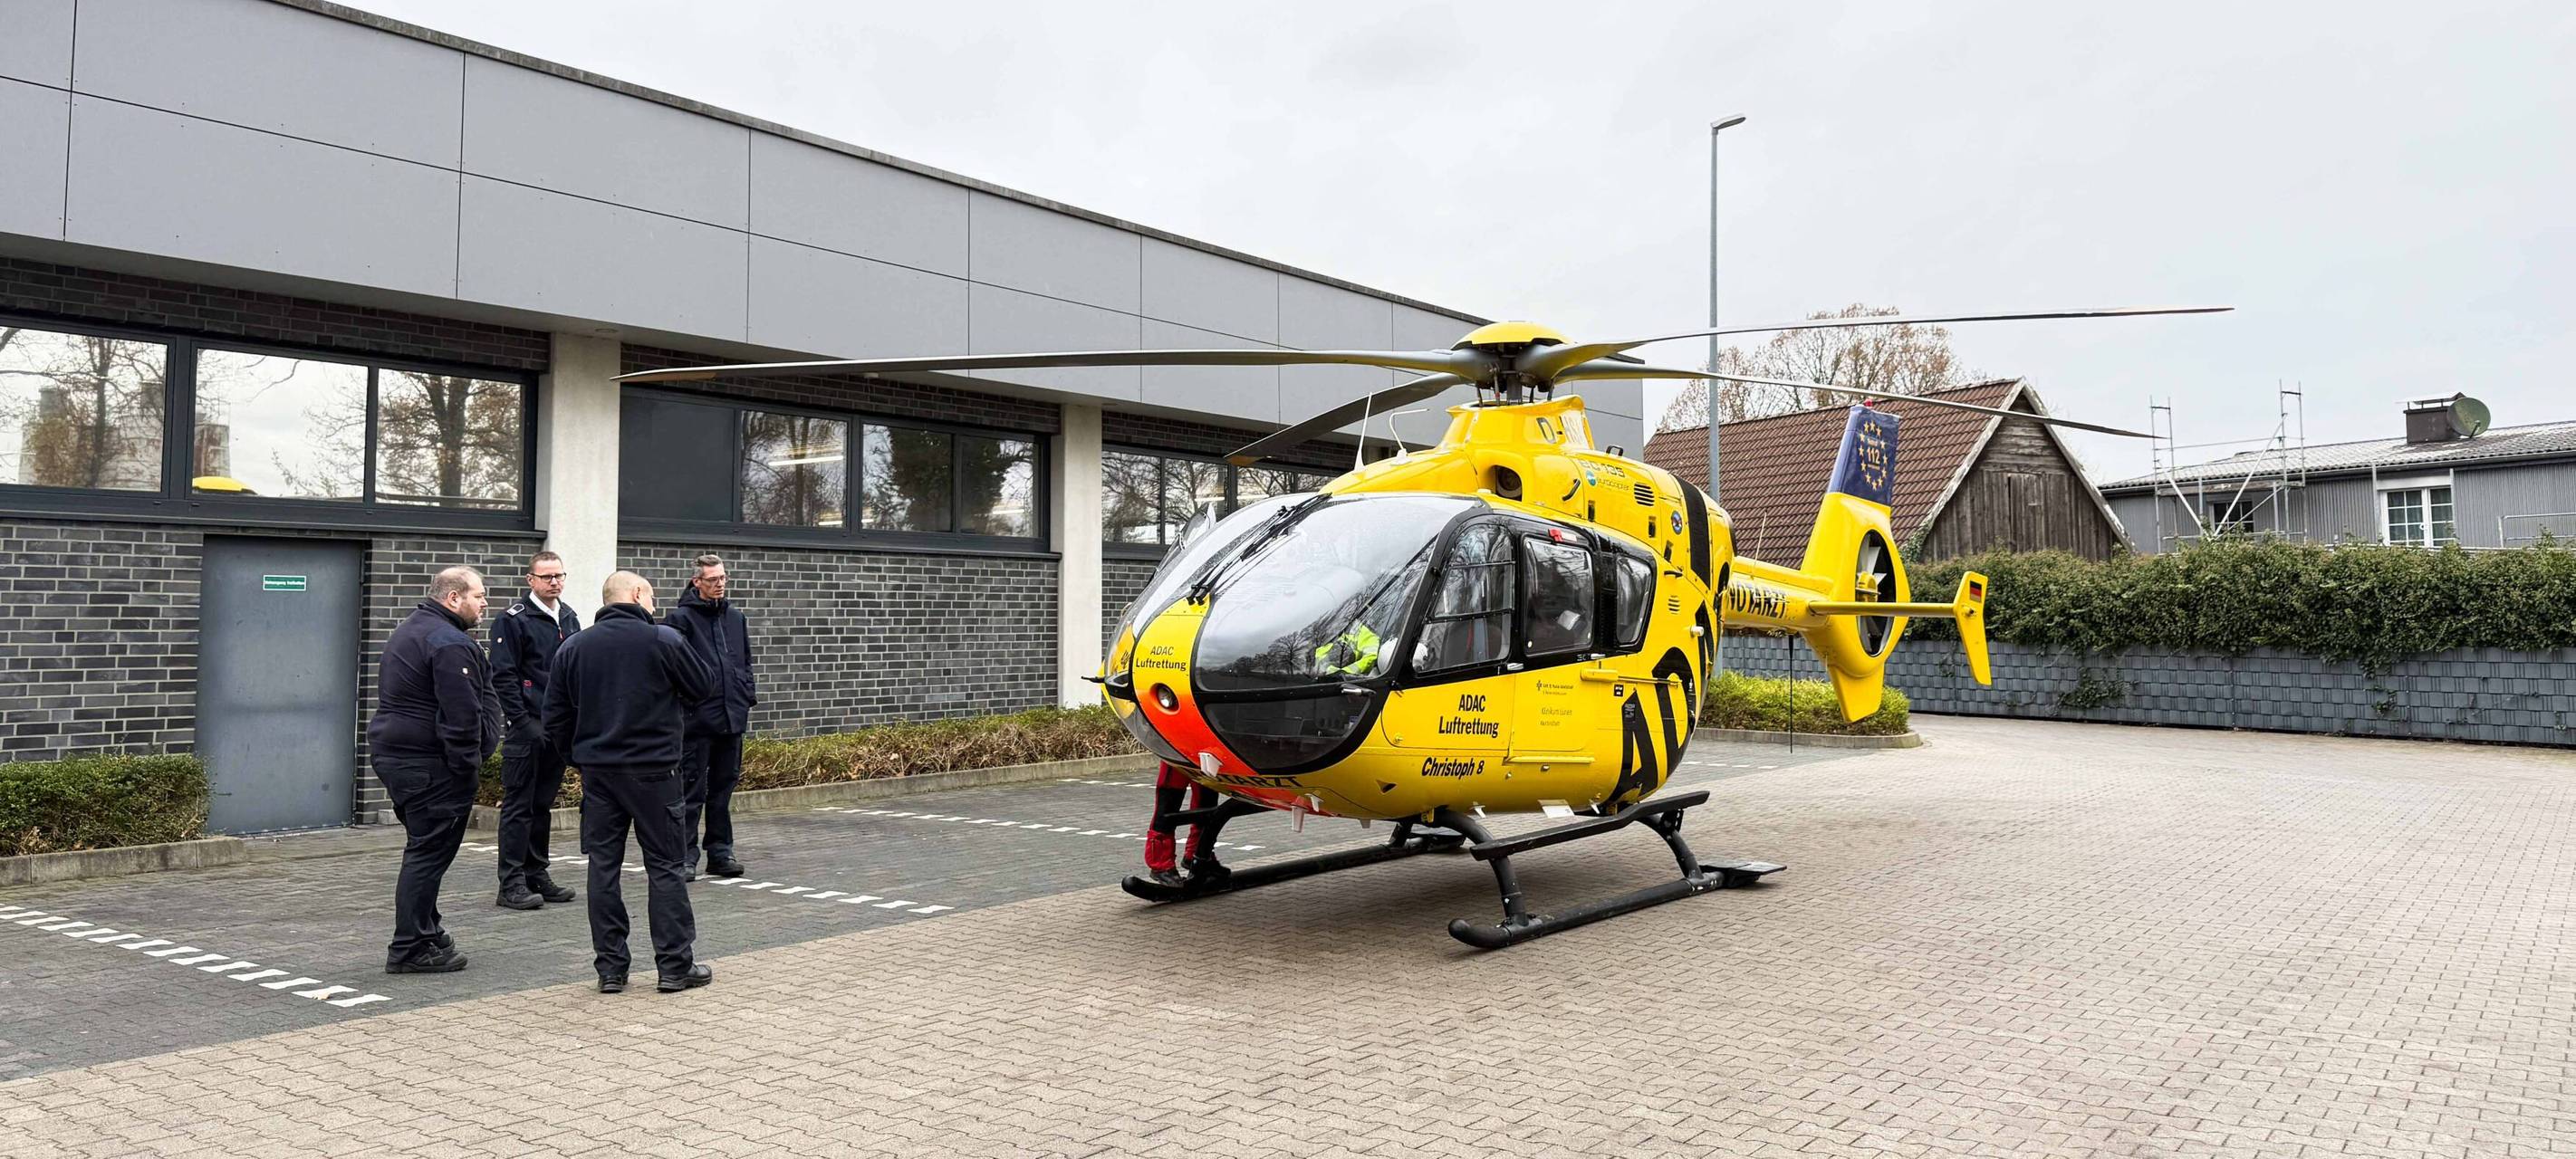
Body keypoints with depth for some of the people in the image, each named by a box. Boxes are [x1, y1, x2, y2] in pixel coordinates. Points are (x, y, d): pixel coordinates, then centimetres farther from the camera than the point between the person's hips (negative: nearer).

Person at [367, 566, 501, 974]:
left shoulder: (409, 630, 18)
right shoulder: (450, 643, -17)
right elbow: (461, 715, -22)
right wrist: (467, 768, -15)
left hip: (392, 753, 11)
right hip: (428, 765, -11)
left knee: (425, 849, 19)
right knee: (429, 852, -4)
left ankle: (426, 934, 27)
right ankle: (410, 949, 0)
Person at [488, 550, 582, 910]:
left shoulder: (570, 618, 14)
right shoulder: (513, 620, -7)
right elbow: (503, 675, -11)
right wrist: (523, 721, -16)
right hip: (527, 728, -7)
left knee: (543, 805, 13)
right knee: (519, 806, -3)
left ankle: (537, 875, 20)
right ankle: (512, 884, -1)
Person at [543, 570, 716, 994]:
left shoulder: (572, 648, 5)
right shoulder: (663, 640, -9)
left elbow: (556, 719, 7)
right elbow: (703, 687, 1)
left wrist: (579, 757, 17)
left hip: (596, 772, 4)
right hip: (652, 769, -4)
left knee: (603, 867, 8)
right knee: (664, 866, 3)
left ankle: (609, 968, 11)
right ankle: (675, 965, 6)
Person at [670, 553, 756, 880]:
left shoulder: (736, 617, 14)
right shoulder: (682, 617, -6)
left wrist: (748, 697, 13)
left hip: (732, 716, 6)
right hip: (698, 718, -6)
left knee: (724, 786, 12)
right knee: (693, 789, -1)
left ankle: (721, 850, 19)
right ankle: (686, 855, 6)